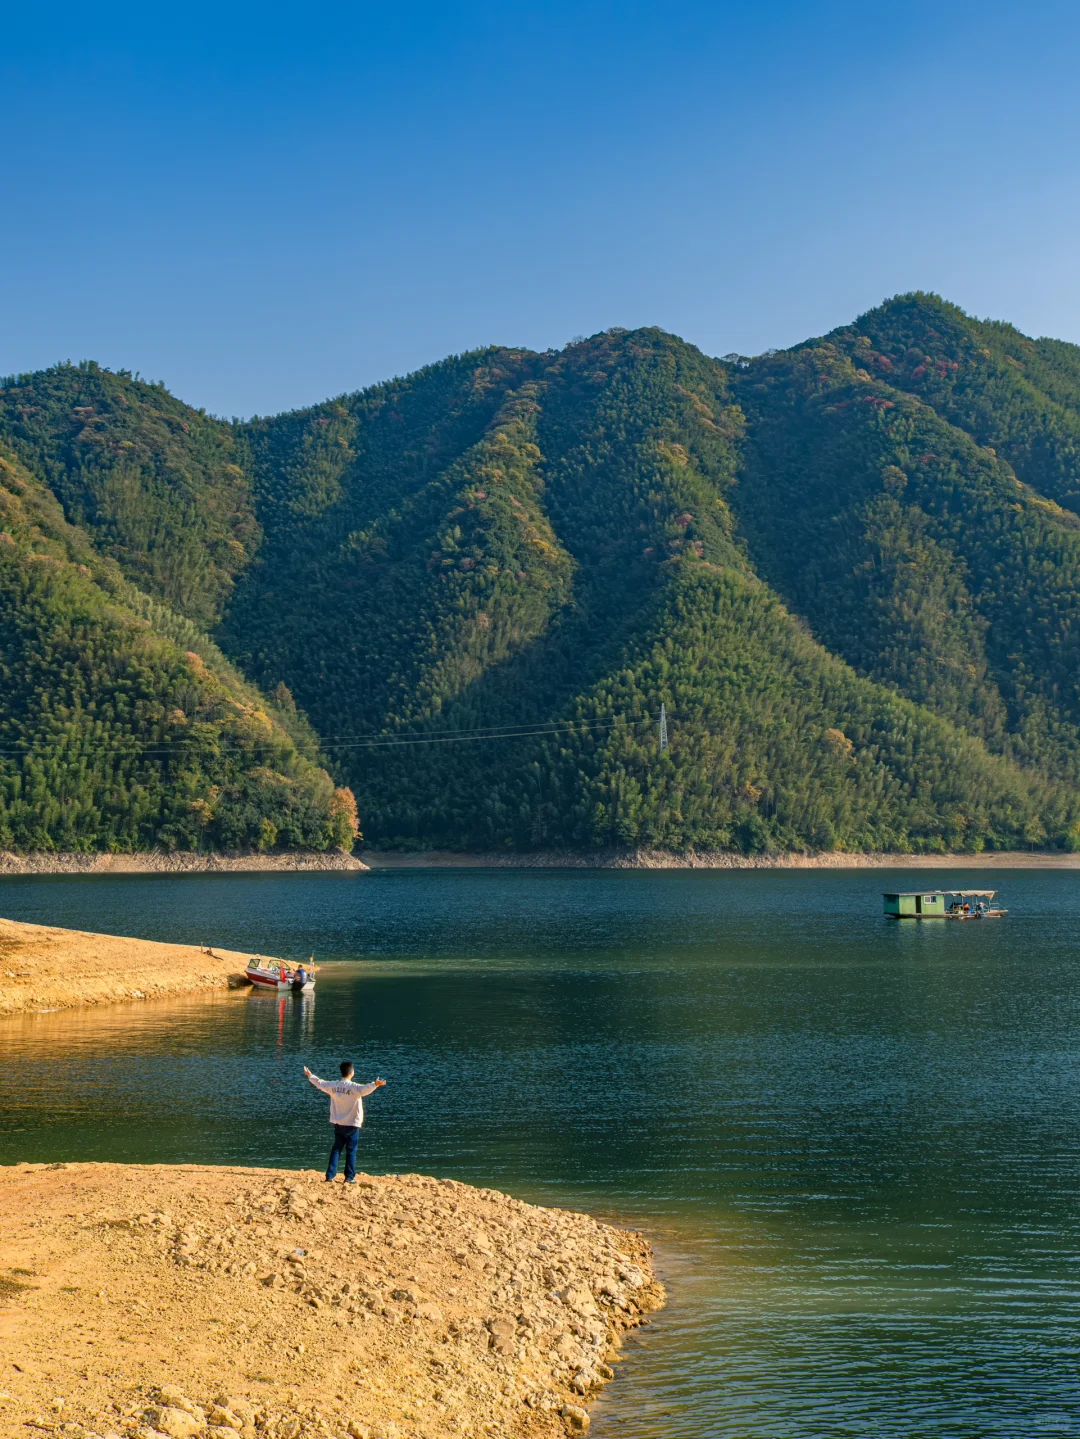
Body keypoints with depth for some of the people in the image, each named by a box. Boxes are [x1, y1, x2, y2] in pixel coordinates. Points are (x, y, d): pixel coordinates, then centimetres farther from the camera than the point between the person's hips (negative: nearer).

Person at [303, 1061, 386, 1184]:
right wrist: (375, 1085, -52)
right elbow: (364, 1089, -37)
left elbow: (320, 1083, 17)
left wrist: (310, 1076, 34)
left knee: (336, 1149, 12)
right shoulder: (354, 1088, -16)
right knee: (351, 1151, 4)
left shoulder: (333, 1085, 1)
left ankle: (330, 1176, 8)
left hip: (338, 1124, 5)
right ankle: (349, 1177, 6)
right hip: (352, 1124, -5)